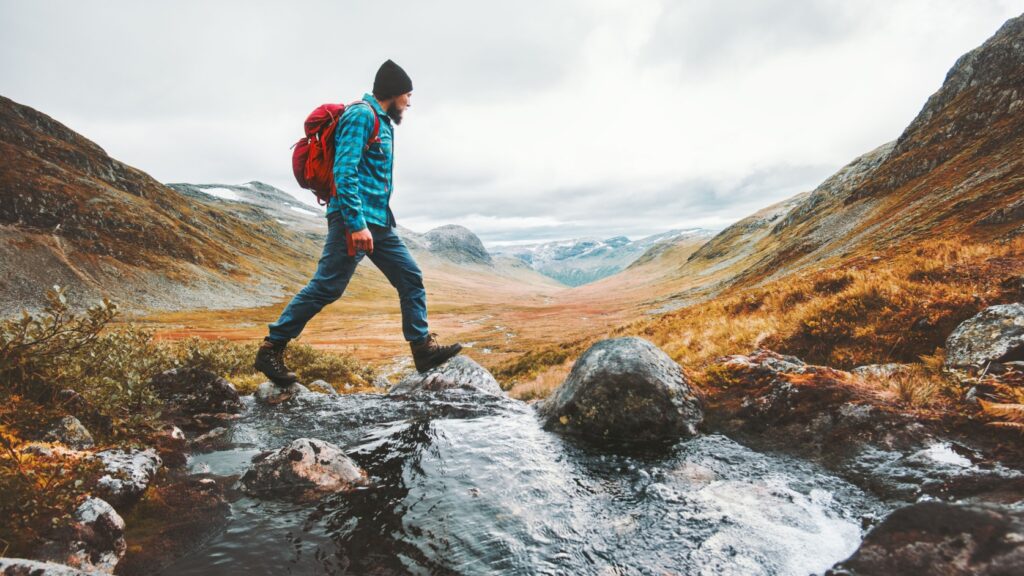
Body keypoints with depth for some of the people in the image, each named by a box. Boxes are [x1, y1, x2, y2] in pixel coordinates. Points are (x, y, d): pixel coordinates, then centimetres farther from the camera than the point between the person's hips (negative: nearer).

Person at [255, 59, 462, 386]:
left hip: (379, 222, 10)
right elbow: (345, 171, -19)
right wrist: (357, 224, -25)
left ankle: (423, 348, 9)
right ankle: (271, 349, 4)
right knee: (326, 287, -7)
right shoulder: (361, 114, -8)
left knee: (411, 278, 5)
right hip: (355, 219, -10)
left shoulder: (382, 122, 21)